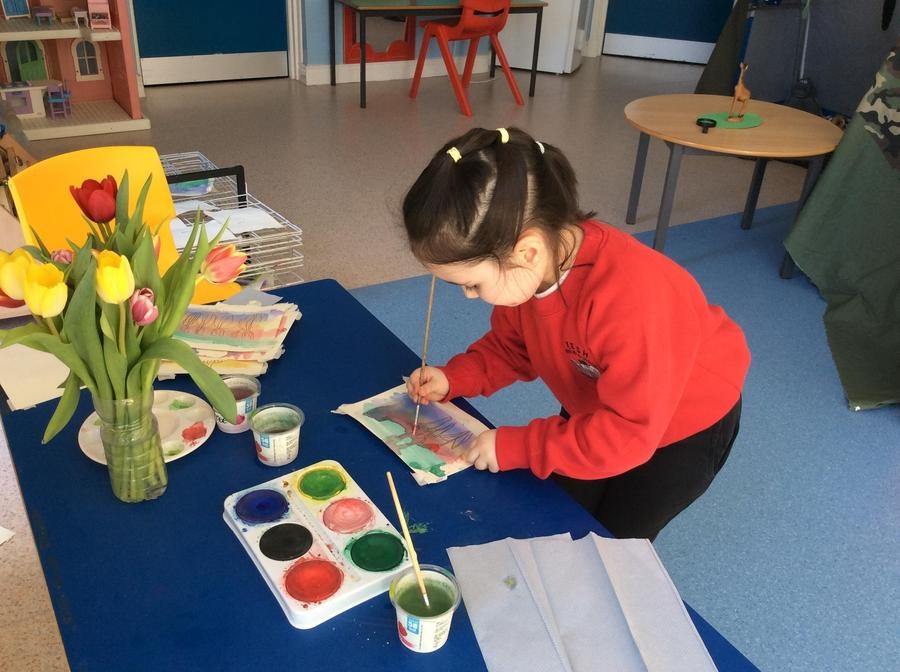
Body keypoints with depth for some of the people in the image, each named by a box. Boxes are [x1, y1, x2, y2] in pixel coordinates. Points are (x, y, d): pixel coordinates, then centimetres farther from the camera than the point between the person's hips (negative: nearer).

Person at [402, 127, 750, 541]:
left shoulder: (629, 299, -43)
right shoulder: (522, 268, -20)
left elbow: (629, 433, -36)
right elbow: (510, 347, -1)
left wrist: (516, 447, -32)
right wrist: (453, 378, -18)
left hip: (688, 422, -6)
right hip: (603, 409, 6)